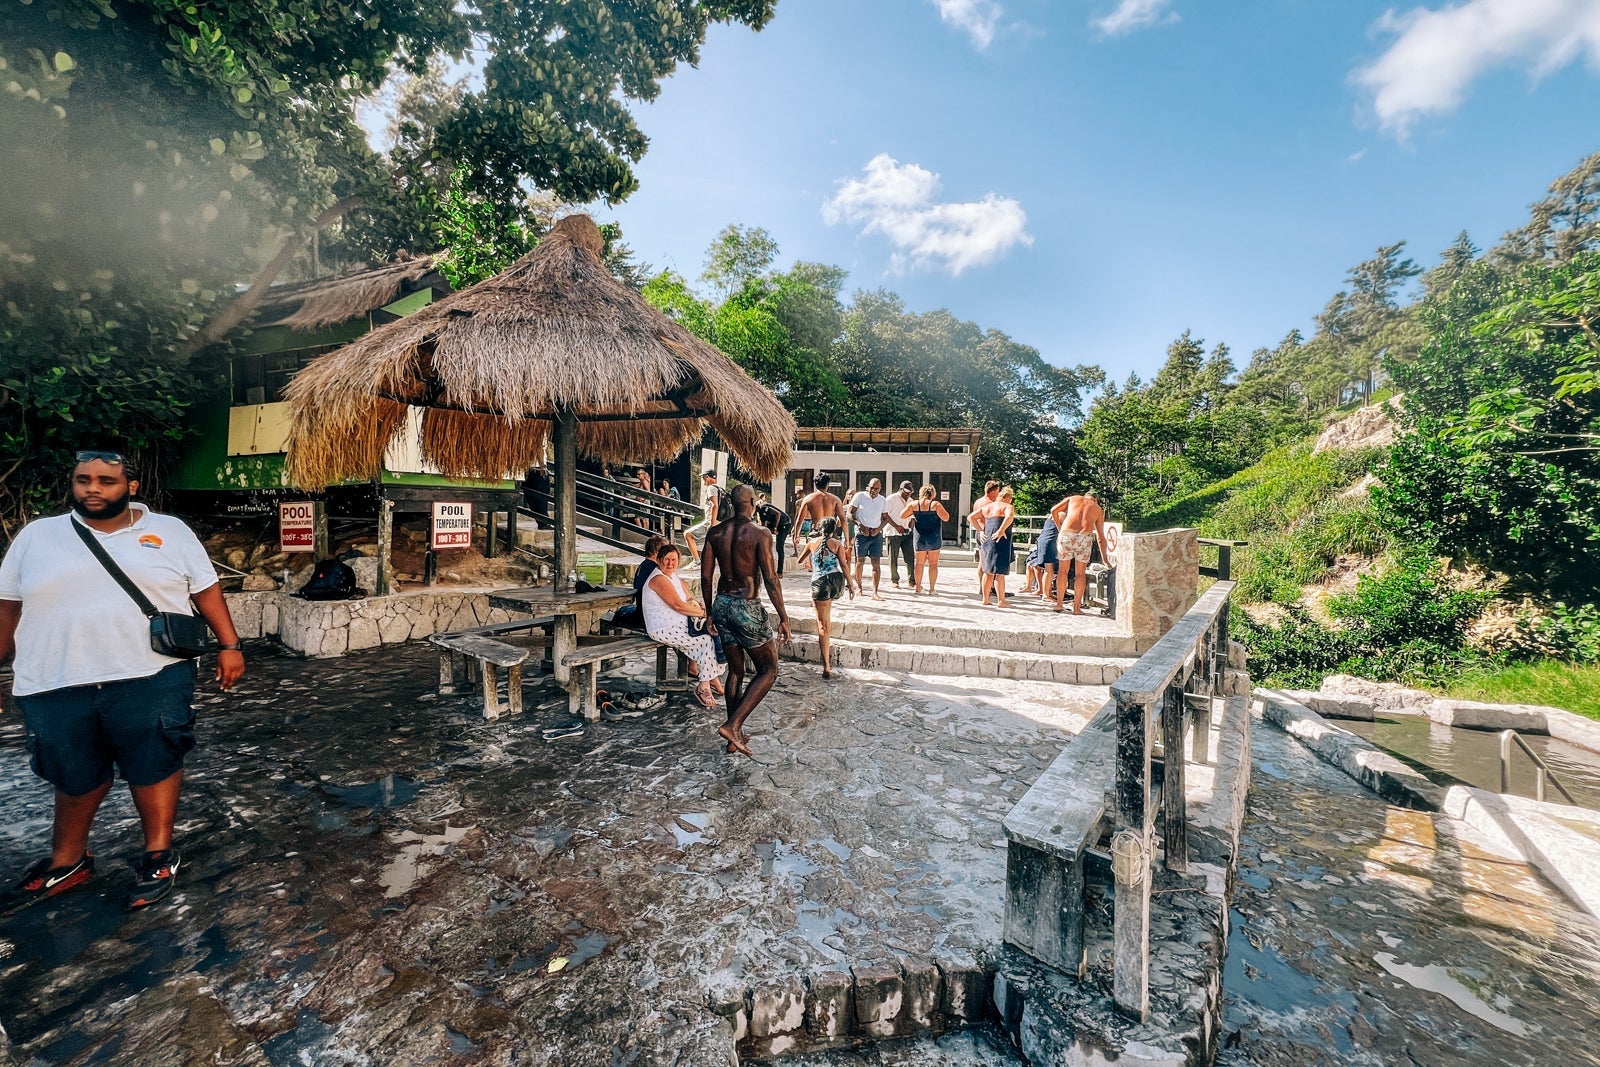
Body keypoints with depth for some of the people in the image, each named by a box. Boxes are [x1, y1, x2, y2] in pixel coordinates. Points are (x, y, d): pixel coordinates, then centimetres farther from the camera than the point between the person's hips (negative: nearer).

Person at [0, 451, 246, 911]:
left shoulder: (170, 532, 2)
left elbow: (207, 591, 3)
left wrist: (229, 645, -2)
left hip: (151, 681, -2)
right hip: (56, 688, 3)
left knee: (155, 767, 7)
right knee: (75, 777, 18)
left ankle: (159, 853, 24)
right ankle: (66, 861, 38)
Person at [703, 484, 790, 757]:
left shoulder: (715, 532, 5)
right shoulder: (759, 533, -11)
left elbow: (706, 577, 7)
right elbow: (770, 580, -14)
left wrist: (711, 611, 19)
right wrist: (784, 617, -6)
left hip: (721, 604, 6)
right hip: (746, 606, -6)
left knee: (735, 671, 19)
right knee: (768, 670, 8)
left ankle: (735, 735, 25)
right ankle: (732, 725, -3)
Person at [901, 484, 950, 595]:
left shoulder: (914, 505, -1)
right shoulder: (936, 504, -9)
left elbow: (902, 515, 1)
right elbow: (946, 518, -12)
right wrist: (944, 511, 6)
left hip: (920, 538, 2)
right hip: (934, 539, -2)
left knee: (920, 563, 11)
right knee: (933, 564, 5)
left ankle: (917, 587, 12)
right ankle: (931, 589, 5)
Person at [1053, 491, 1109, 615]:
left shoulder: (1072, 499, 22)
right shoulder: (1098, 509, 23)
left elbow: (1054, 510, 8)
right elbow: (1101, 537, 23)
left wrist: (1060, 527, 20)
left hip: (1066, 535, 0)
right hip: (1084, 537, 0)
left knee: (1063, 571, 13)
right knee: (1081, 574, 12)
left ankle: (1059, 604, 17)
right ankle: (1076, 607, 13)